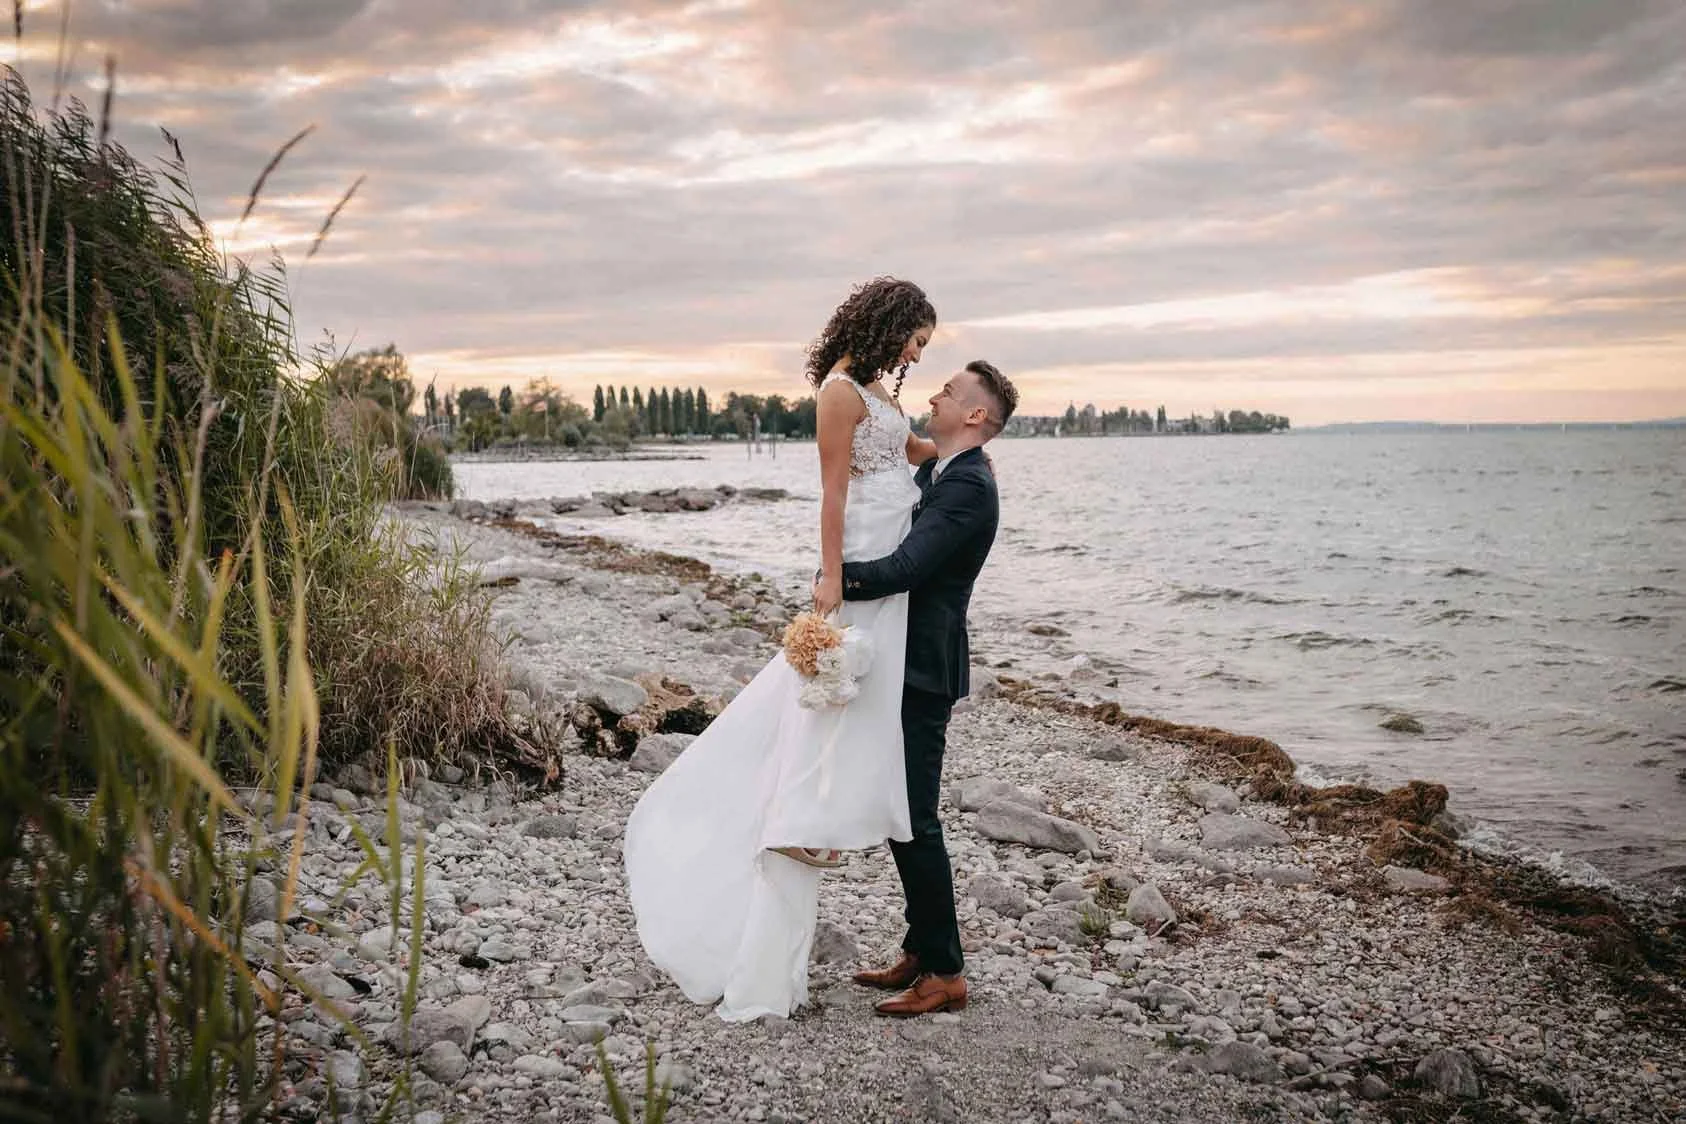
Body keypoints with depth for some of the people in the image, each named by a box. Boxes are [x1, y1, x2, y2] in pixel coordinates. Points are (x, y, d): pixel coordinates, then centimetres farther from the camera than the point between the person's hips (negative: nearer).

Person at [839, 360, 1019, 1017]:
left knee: (914, 820, -5)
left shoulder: (968, 486, -18)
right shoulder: (935, 472, 15)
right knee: (902, 815, 16)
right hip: (907, 667, 10)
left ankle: (945, 974, 7)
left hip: (924, 674, -10)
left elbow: (902, 570, -27)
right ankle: (921, 952, 27)